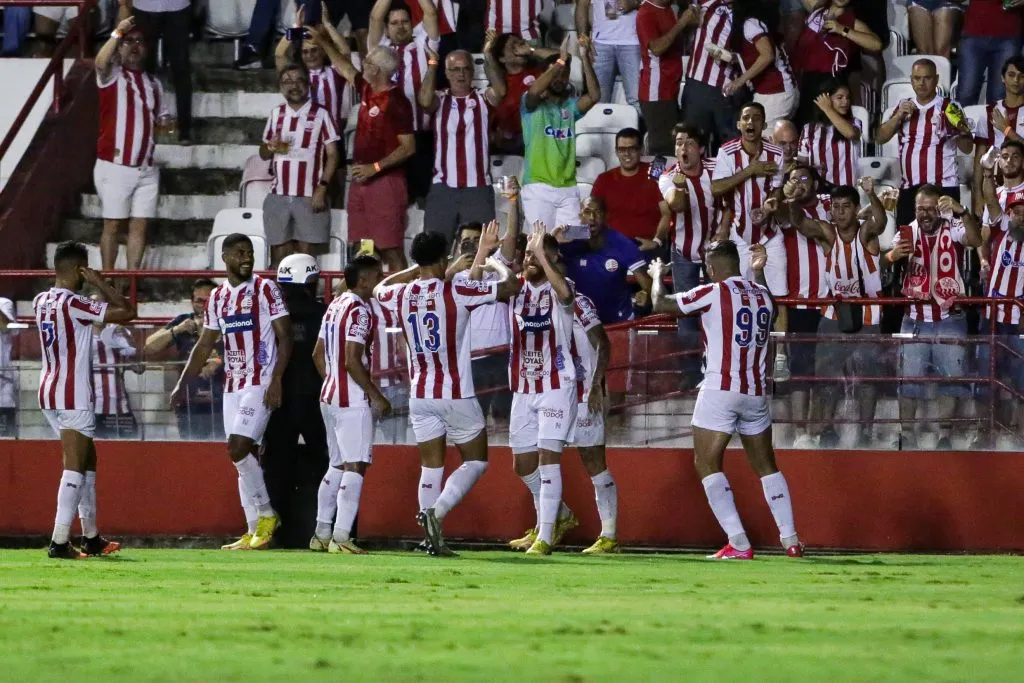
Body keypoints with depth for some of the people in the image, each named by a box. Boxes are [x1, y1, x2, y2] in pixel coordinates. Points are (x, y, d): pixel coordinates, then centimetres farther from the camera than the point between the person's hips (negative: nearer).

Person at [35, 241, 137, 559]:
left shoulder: (40, 302, 8)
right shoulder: (73, 304, -16)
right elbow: (127, 312, -15)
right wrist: (99, 283, -8)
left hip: (49, 391, 9)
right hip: (73, 397, -9)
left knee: (87, 461, 19)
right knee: (74, 468, -9)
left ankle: (91, 538, 24)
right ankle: (60, 541, -16)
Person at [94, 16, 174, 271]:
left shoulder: (153, 82, 16)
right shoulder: (112, 75, -1)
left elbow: (159, 118, 24)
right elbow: (101, 61, -25)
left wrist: (164, 124, 1)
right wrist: (117, 33, -32)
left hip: (146, 168, 5)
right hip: (115, 166, -5)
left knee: (139, 224, 2)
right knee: (113, 224, -2)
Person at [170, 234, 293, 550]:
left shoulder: (265, 289, -5)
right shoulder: (218, 297, 12)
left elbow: (284, 337, -9)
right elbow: (204, 346, 18)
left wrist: (276, 380, -18)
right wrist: (182, 385, 13)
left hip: (260, 381, -6)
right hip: (232, 383, 6)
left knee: (239, 448, -17)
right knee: (243, 456, 4)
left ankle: (266, 513, -2)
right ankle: (255, 532, 7)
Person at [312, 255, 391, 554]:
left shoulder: (335, 306, 14)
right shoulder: (359, 310, -14)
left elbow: (318, 354, 19)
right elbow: (352, 360, -20)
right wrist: (377, 396, -14)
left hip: (330, 395, 9)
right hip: (352, 400, -9)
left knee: (337, 466, 16)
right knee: (355, 467, -8)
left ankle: (321, 534, 17)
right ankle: (341, 538, -14)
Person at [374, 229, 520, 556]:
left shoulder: (401, 296, -2)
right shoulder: (457, 293, -15)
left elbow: (379, 290, 25)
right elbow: (511, 286, -6)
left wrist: (415, 270, 23)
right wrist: (494, 261, 13)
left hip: (420, 395, 4)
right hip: (456, 394, -4)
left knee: (431, 465, 9)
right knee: (475, 461, 9)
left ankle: (433, 539, 2)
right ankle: (437, 511, -13)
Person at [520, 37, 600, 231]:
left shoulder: (570, 106, 12)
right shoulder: (532, 105, 2)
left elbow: (594, 96, -5)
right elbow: (534, 91, -21)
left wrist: (585, 57, -14)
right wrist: (561, 61, -22)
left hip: (568, 188, 4)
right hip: (538, 187, -4)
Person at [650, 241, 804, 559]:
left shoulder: (714, 292, -8)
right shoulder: (762, 294, 9)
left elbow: (661, 303, 0)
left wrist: (657, 276, 19)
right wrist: (758, 272, 45)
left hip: (721, 389, -6)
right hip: (757, 391, 6)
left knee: (707, 463, -1)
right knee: (765, 464, 18)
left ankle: (738, 544, -12)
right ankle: (791, 540, 14)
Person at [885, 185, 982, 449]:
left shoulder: (953, 229, -6)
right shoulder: (908, 233, -1)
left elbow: (975, 240, -27)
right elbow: (883, 264, -13)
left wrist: (962, 213, -45)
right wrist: (893, 255, -37)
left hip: (950, 320, -1)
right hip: (915, 320, 1)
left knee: (951, 378, 2)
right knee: (909, 378, 2)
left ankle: (944, 436, 11)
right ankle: (907, 435, 10)